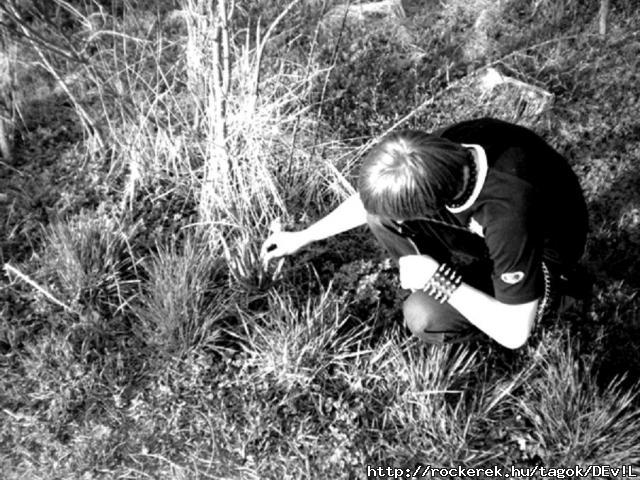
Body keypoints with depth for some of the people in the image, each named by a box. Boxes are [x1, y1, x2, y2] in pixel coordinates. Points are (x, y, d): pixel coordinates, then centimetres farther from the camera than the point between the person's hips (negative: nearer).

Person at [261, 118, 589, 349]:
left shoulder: (510, 214, -43)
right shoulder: (446, 146, -25)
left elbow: (514, 334, -32)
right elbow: (373, 198, -5)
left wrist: (438, 280, -29)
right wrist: (304, 237, 1)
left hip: (539, 261, -5)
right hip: (486, 233, 5)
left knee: (424, 317, -26)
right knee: (383, 213, -17)